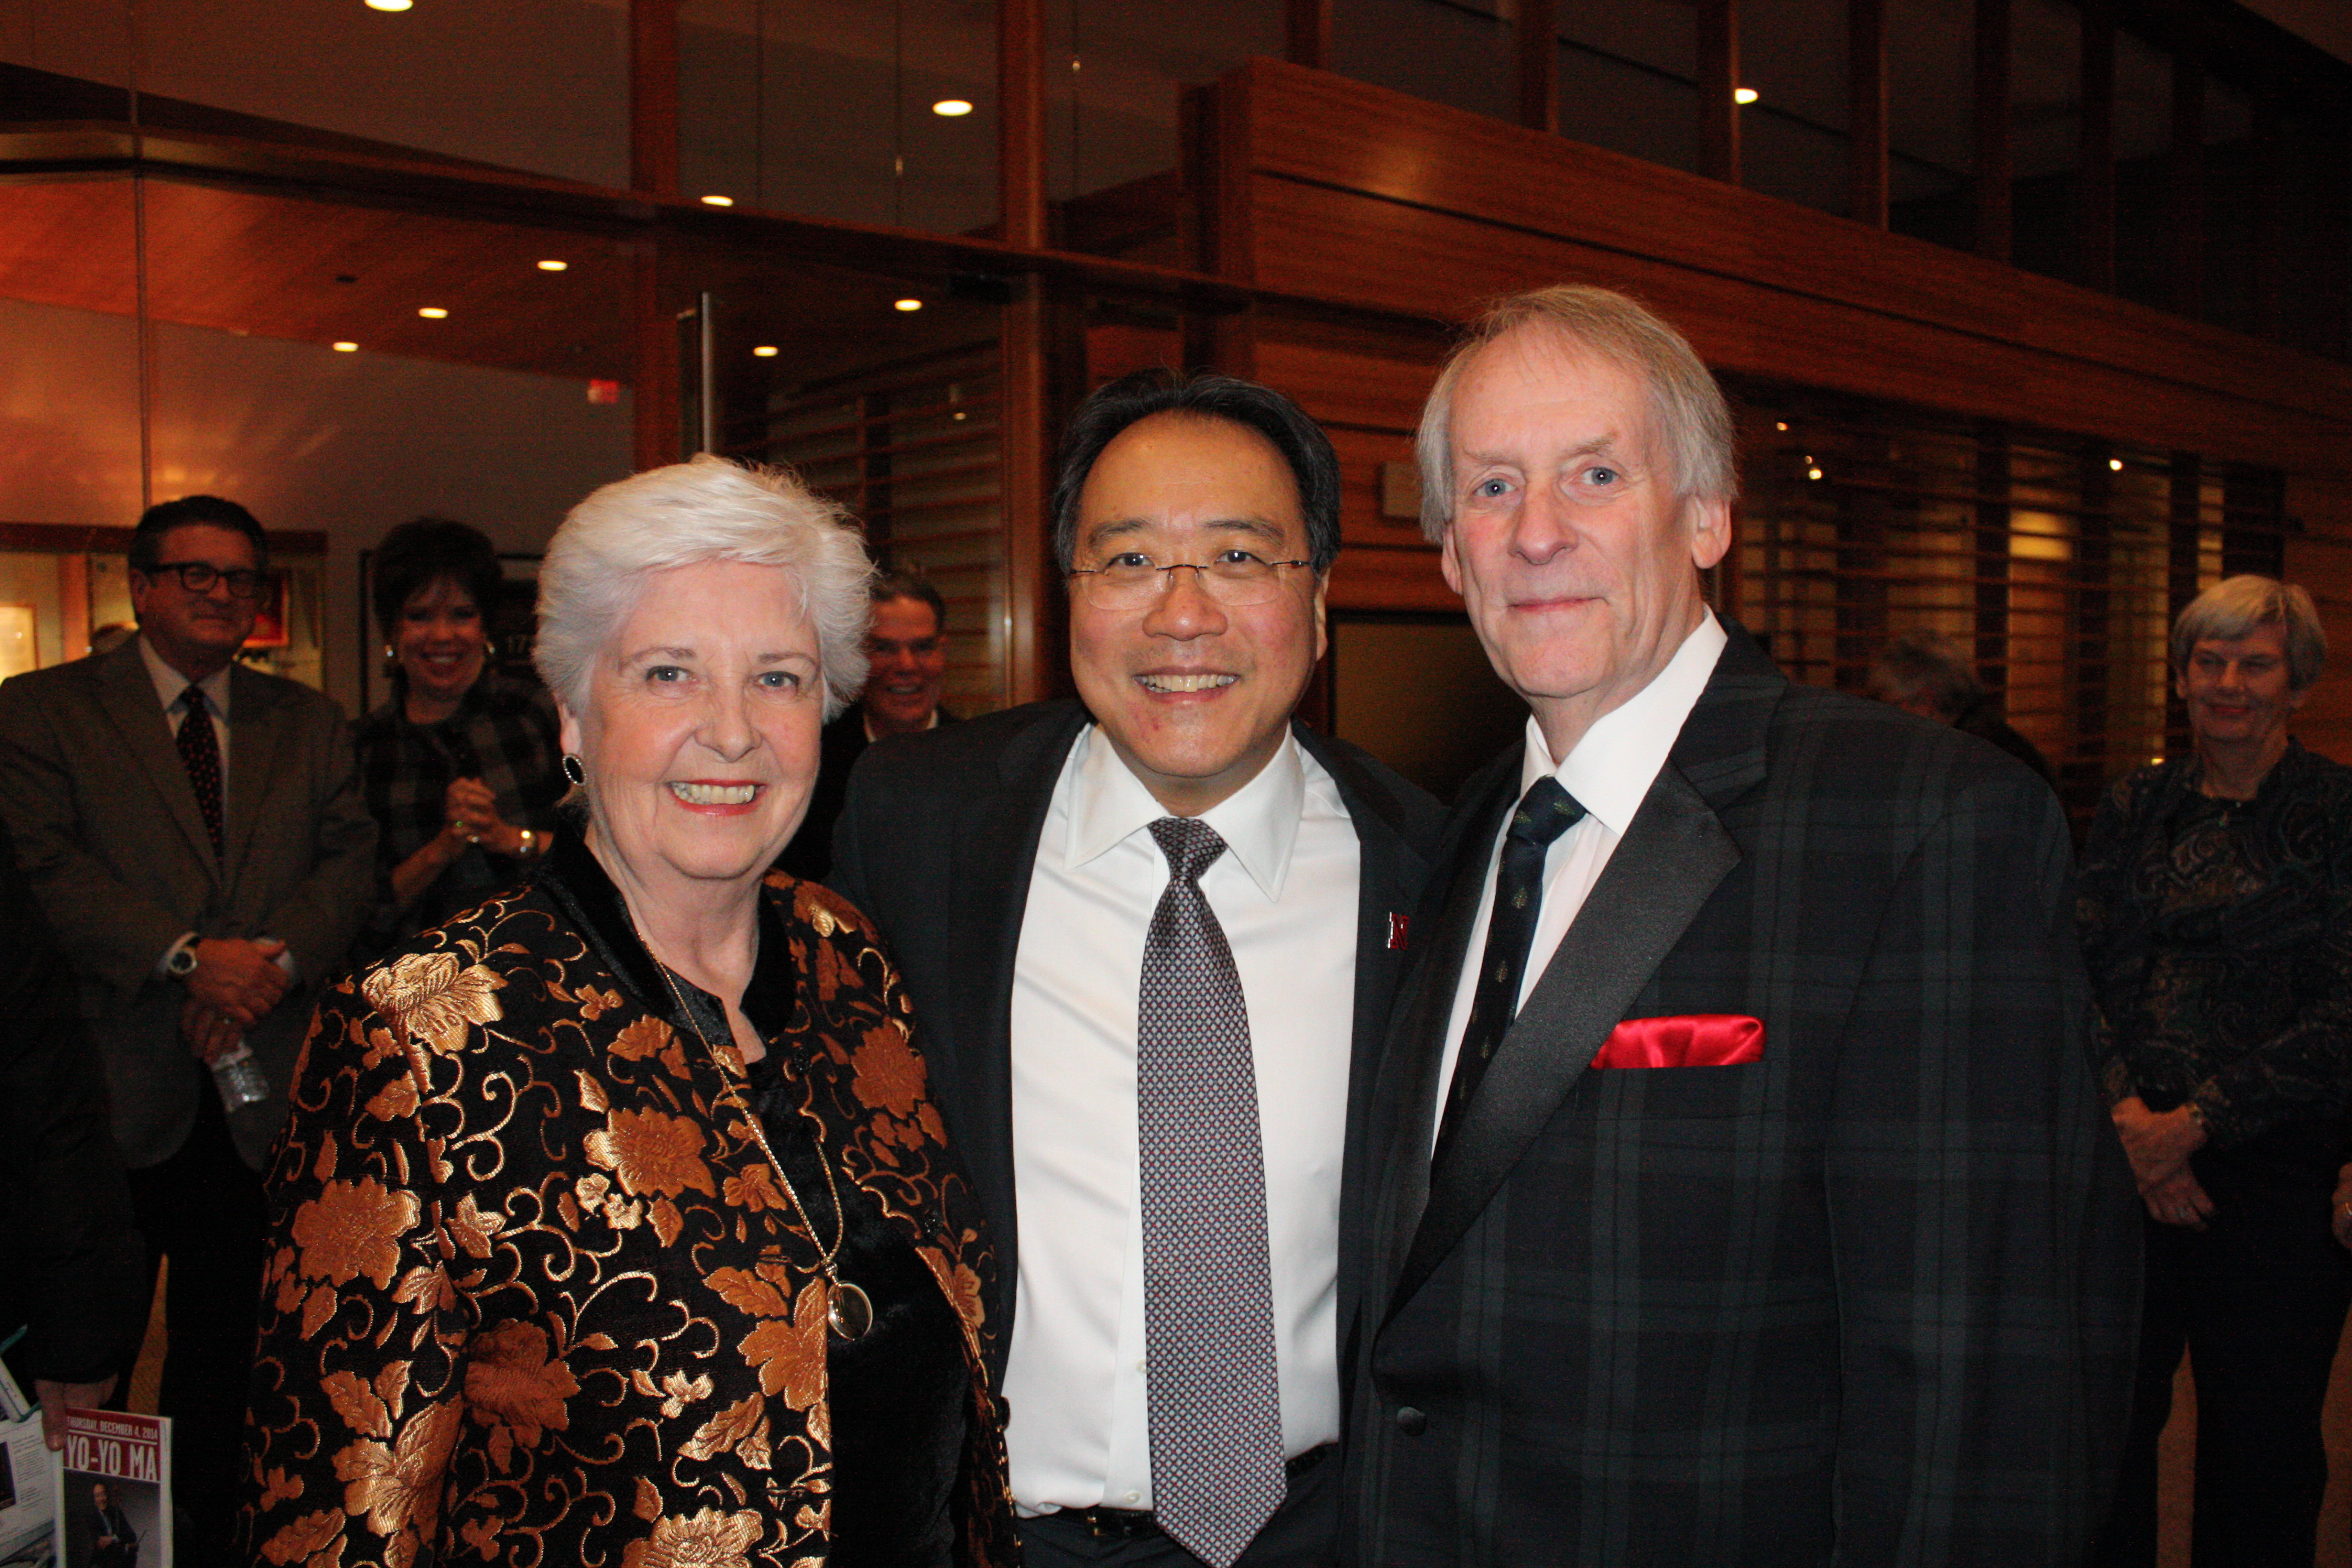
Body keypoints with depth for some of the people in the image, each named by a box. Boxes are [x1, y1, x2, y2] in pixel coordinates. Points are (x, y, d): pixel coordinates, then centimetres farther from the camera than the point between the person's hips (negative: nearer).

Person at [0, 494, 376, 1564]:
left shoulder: (310, 726, 12)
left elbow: (352, 860, 3)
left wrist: (279, 959, -15)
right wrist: (188, 957, -21)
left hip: (258, 1094, 3)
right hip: (112, 1089, -3)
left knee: (224, 1344, 15)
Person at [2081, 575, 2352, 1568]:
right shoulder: (2134, 807, 8)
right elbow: (2083, 972, 2)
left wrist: (2199, 1121, -14)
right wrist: (2128, 1112, -13)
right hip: (2131, 1156, 3)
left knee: (2261, 1430, 8)